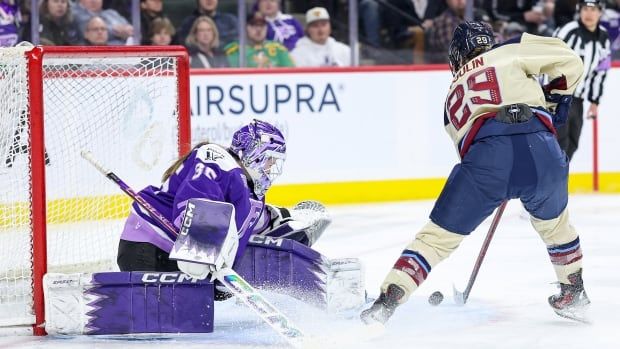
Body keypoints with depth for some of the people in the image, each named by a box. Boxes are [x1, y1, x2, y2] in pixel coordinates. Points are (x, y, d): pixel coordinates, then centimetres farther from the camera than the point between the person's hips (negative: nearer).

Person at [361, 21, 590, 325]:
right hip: (542, 152, 0)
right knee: (553, 222, 30)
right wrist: (554, 99, 30)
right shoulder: (510, 52, 24)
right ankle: (573, 292, 41)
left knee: (439, 235, 10)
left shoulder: (453, 97, 33)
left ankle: (386, 302, 0)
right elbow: (570, 62, 16)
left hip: (485, 155, 0)